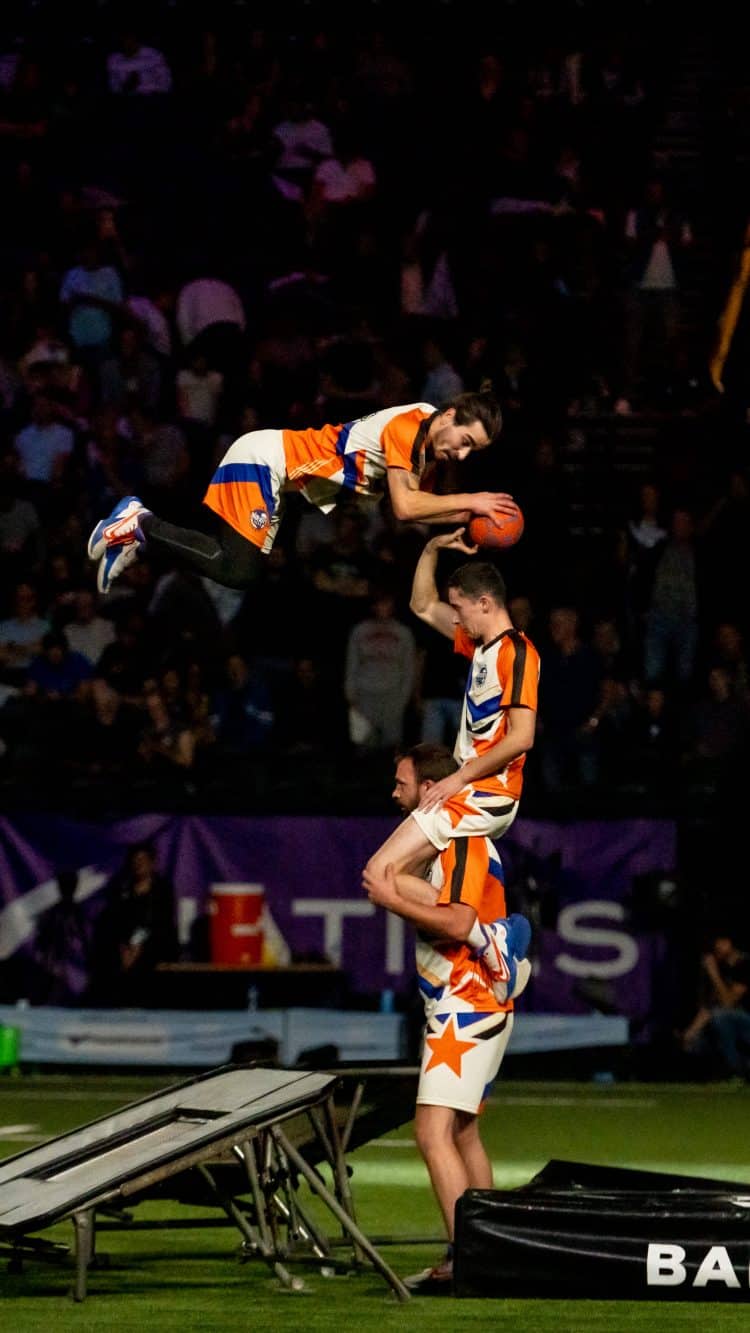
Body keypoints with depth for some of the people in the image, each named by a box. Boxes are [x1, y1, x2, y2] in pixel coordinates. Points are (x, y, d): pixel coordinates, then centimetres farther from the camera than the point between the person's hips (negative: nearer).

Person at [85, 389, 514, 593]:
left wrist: (466, 514, -7)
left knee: (241, 567, 8)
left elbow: (412, 507, 5)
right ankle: (143, 524, -5)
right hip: (264, 457, -10)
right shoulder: (409, 424, -21)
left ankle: (141, 531, 14)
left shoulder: (425, 446, 9)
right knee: (238, 570, -18)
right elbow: (404, 507, -28)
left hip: (282, 477, 10)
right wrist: (470, 502, -21)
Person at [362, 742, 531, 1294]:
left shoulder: (463, 841, -15)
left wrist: (392, 900, -18)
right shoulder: (445, 841, 18)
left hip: (466, 1008, -11)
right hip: (477, 1005, 11)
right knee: (463, 1132, 18)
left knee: (434, 1131, -17)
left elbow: (458, 922, -25)